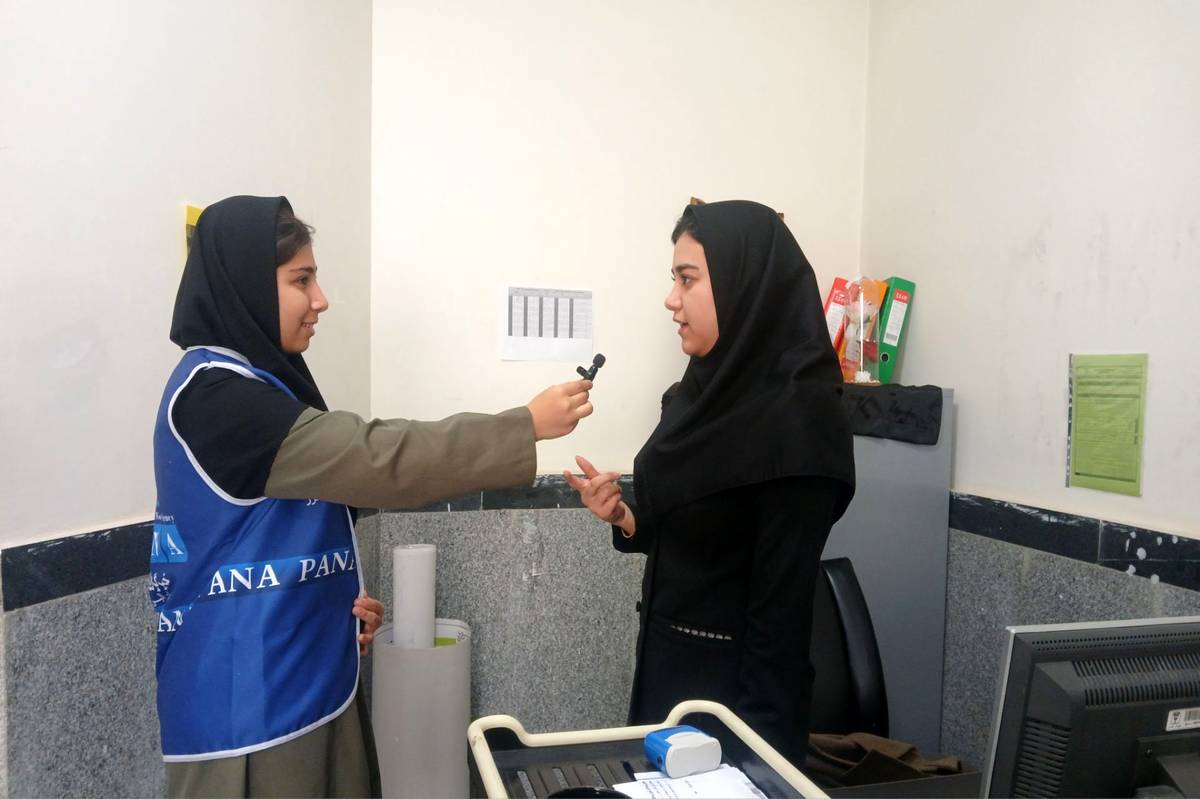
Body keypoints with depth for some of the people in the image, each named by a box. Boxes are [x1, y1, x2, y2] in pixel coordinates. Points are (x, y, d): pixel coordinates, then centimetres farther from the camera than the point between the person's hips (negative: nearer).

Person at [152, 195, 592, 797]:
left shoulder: (251, 384, 11)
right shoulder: (216, 394, -20)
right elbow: (377, 459, -26)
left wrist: (333, 598, 5)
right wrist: (527, 426, -23)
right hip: (246, 704, -9)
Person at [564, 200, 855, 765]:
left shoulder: (799, 416, -22)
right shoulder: (709, 389, 2)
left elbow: (783, 602, -21)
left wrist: (754, 739, -17)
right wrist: (625, 519, -6)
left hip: (731, 686, -7)